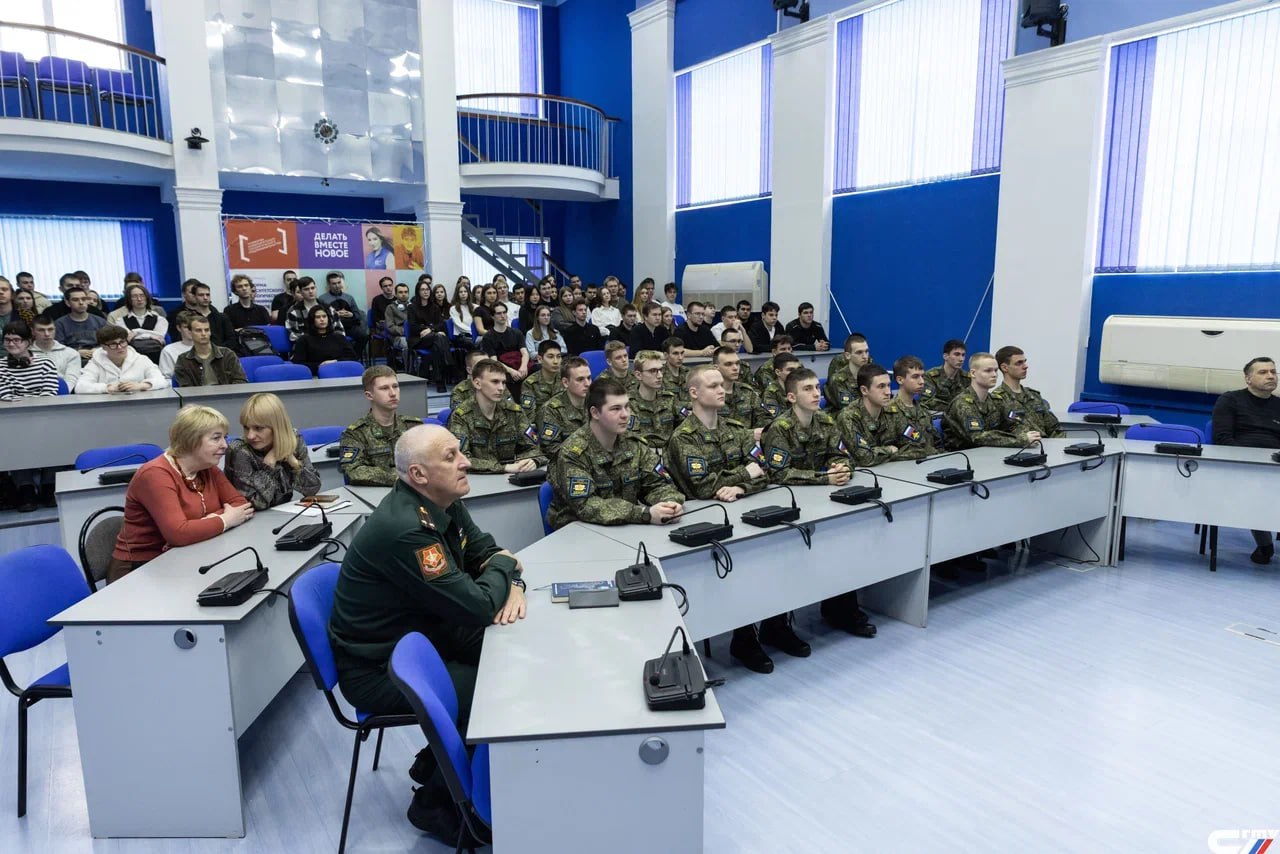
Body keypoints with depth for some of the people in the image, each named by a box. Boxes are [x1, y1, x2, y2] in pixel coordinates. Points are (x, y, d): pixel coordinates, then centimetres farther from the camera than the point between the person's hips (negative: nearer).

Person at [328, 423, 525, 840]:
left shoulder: (444, 503, -3)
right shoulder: (404, 528, -32)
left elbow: (485, 551, 8)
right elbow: (476, 608, -30)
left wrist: (513, 586, -14)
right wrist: (504, 566, -10)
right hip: (378, 670, -9)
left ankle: (438, 761, 22)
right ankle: (436, 802, 9)